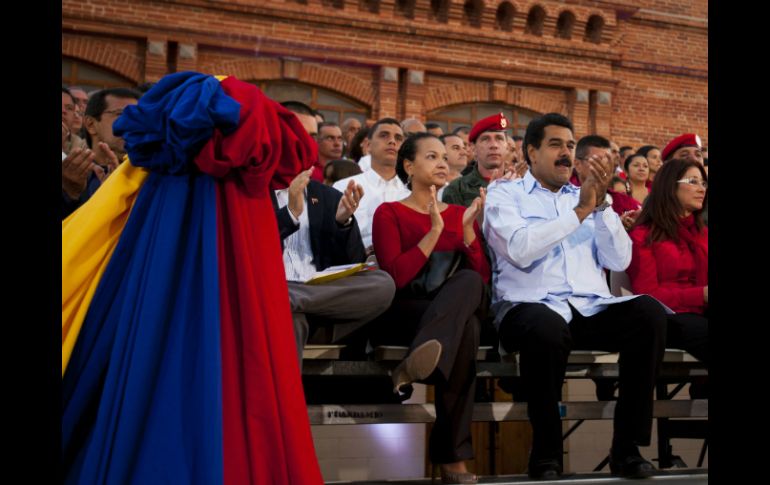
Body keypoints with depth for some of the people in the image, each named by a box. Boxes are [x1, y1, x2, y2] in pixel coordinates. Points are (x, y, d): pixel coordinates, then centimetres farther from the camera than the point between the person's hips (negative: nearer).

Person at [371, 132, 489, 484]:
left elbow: (482, 277, 5)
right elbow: (394, 276, -12)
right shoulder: (389, 213, 5)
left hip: (455, 314, 3)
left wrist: (467, 228, -8)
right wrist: (435, 230, -15)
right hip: (400, 315, -3)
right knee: (466, 328, -34)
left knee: (468, 281, -33)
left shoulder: (459, 213, 17)